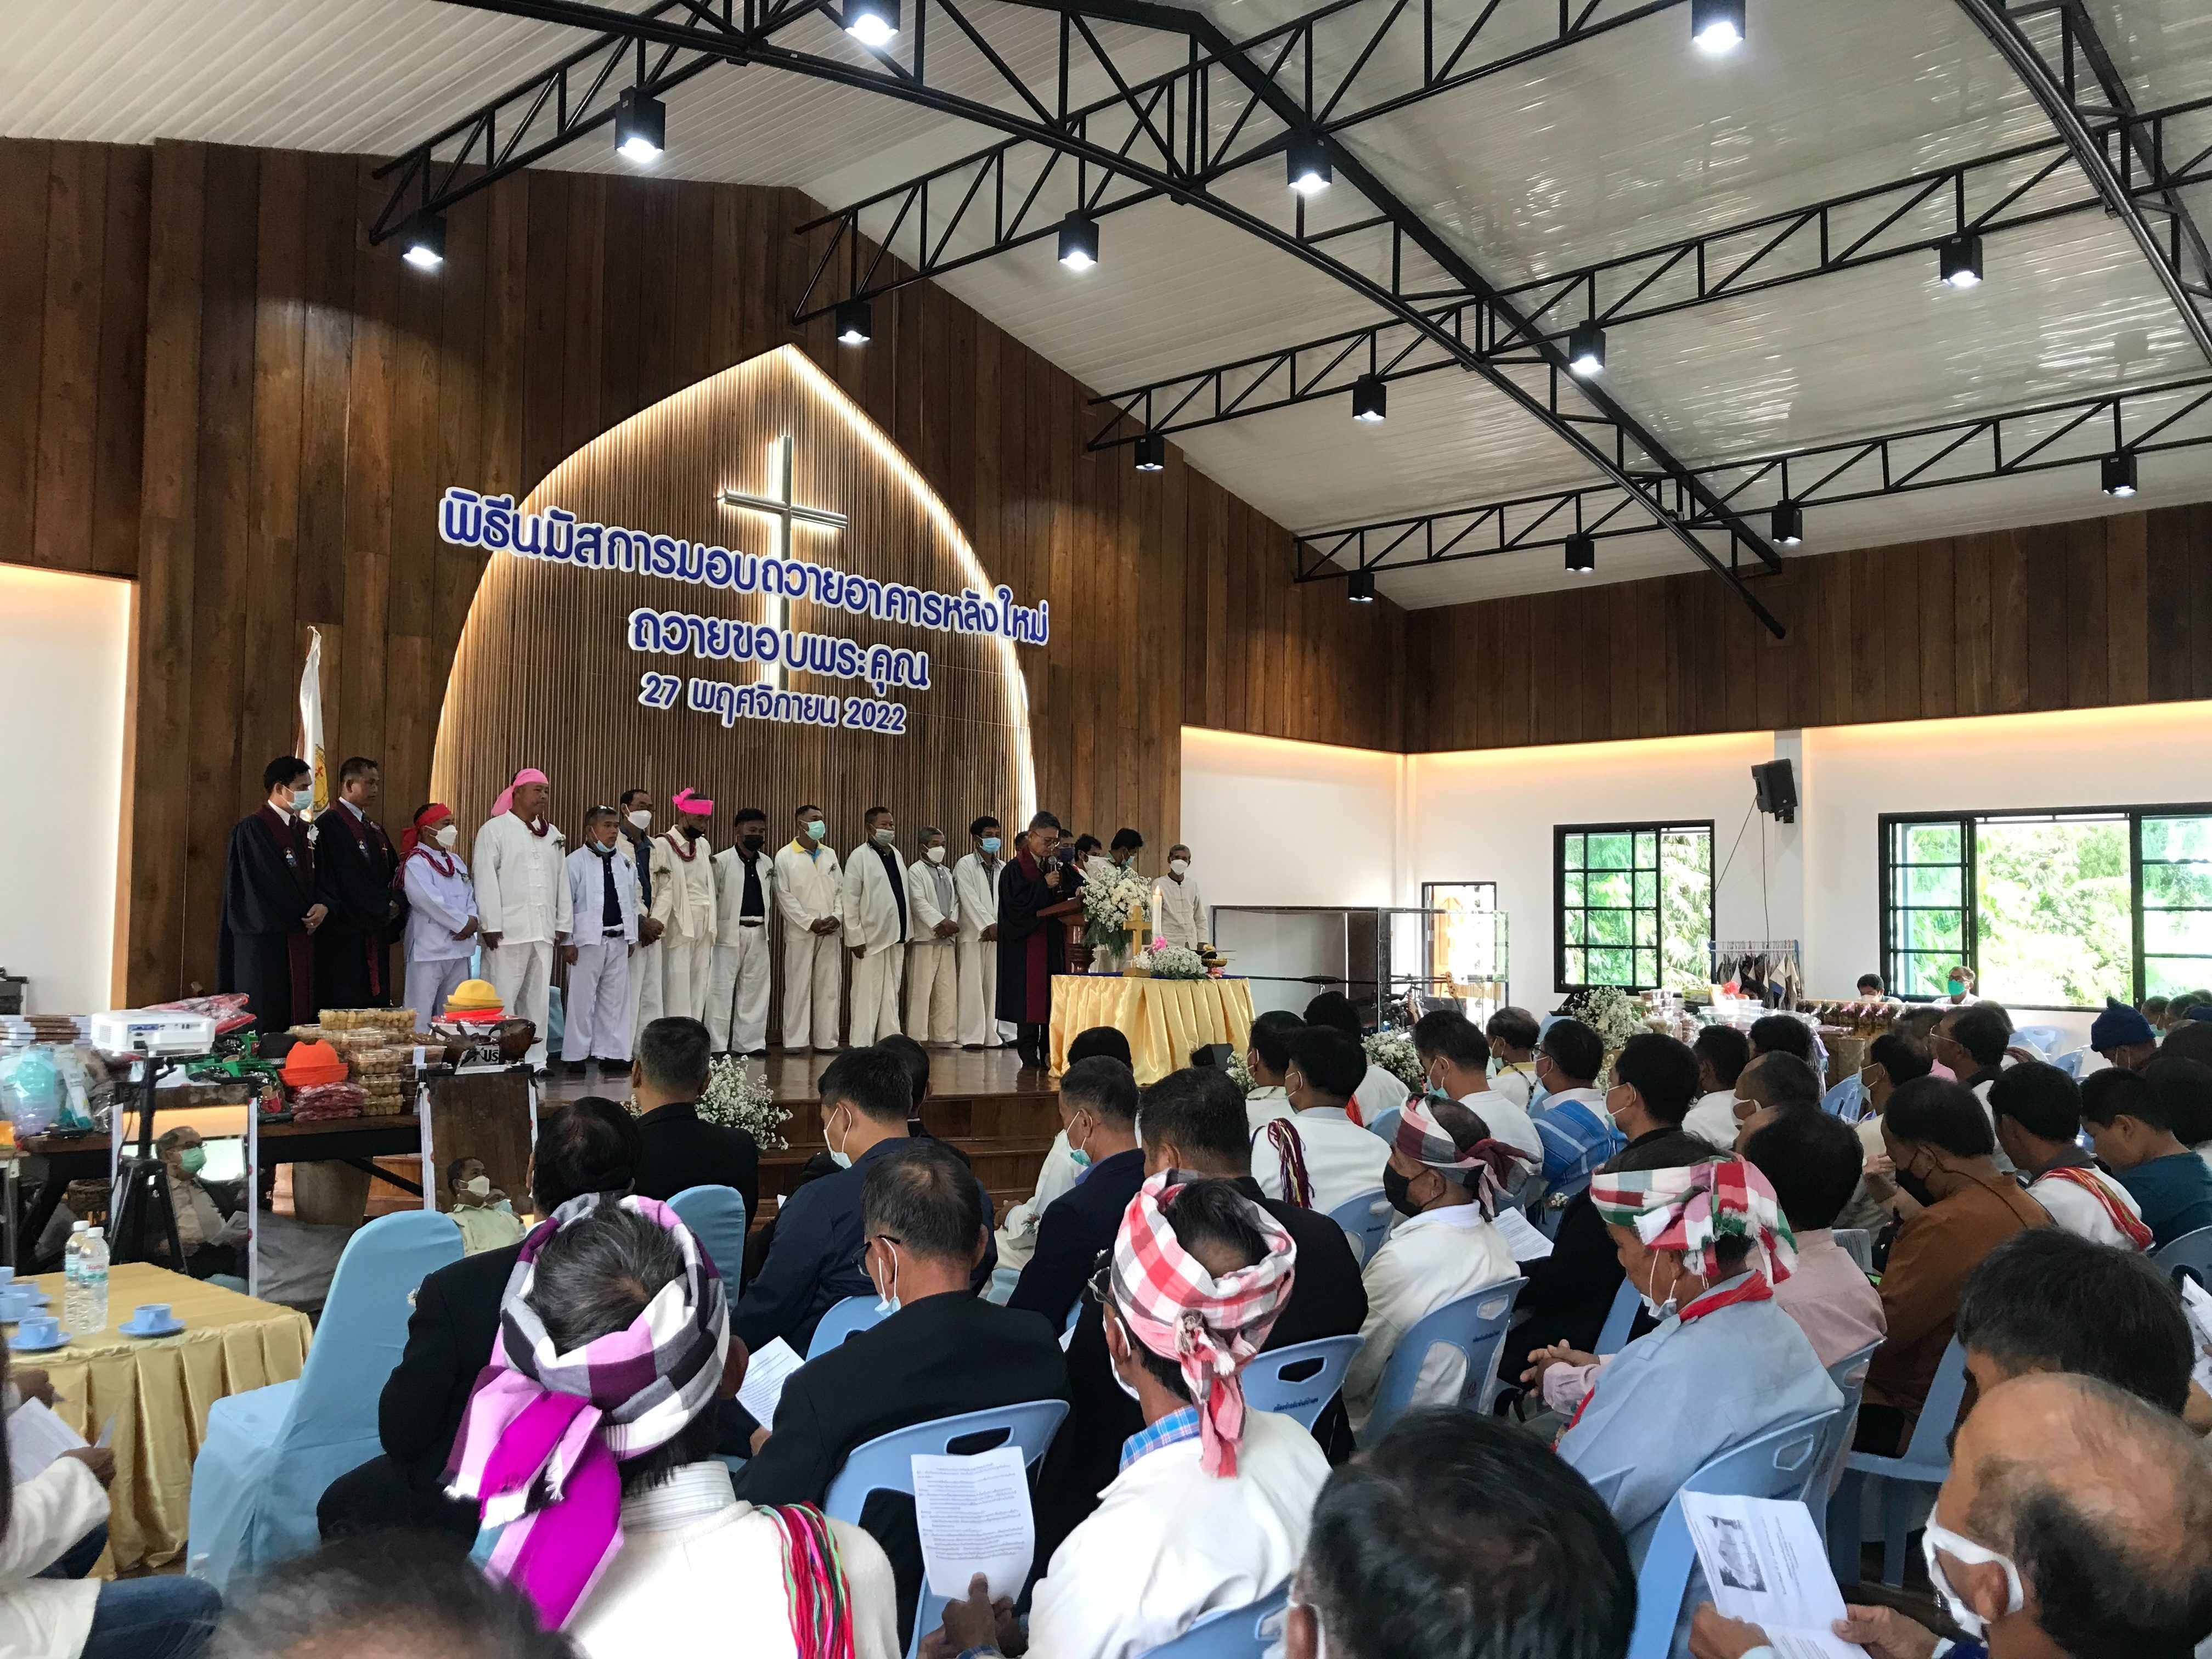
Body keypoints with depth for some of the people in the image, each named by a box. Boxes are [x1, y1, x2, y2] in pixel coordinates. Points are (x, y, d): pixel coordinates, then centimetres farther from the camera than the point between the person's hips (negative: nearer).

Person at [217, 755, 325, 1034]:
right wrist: (307, 915, -5)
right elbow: (265, 887, -15)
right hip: (266, 945, -7)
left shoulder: (303, 830, 15)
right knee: (268, 1025, -5)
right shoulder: (252, 830, -9)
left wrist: (324, 906, -7)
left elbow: (318, 877, 14)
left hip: (302, 940, 7)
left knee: (301, 1019, 5)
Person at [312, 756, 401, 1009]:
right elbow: (326, 878, -15)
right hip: (344, 934, -8)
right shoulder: (329, 824, -7)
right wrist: (383, 910, -15)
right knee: (345, 1008, -8)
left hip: (376, 935, 8)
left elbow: (395, 872, 21)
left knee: (376, 1003, 7)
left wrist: (396, 903, 0)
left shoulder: (375, 829, 19)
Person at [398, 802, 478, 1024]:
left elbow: (470, 895, 13)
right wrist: (463, 923, -13)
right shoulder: (416, 862, -8)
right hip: (429, 948, -8)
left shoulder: (455, 861, 17)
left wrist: (472, 920, -7)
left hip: (460, 947, 8)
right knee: (421, 1014, -8)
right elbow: (429, 901, -18)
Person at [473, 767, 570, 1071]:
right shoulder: (495, 830, -1)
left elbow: (562, 881, 16)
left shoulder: (552, 835, 16)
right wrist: (491, 925, -12)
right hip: (509, 930, -5)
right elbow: (486, 880, -6)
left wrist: (562, 924, 11)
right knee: (503, 999, -5)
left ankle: (536, 1060, 13)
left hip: (543, 930, 6)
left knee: (538, 997, 8)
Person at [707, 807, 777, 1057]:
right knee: (722, 989, -2)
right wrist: (712, 930, -9)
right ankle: (717, 1046, 3)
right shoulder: (721, 862, -5)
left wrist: (769, 923, 9)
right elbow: (710, 897, -6)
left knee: (754, 989, 7)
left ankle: (750, 1043, 14)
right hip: (729, 933, -5)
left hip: (758, 933, 5)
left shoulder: (768, 863, 12)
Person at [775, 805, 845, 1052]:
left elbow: (841, 890, 13)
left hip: (829, 933, 4)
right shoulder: (785, 856, 0)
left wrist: (838, 916, -5)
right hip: (800, 932, -4)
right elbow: (784, 895, -6)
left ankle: (826, 1041, 9)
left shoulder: (830, 855, 14)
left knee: (829, 987, 4)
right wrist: (810, 923, -12)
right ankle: (795, 1042, 4)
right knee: (798, 988, -2)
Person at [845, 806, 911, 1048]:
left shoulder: (896, 854, 14)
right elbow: (851, 900, -9)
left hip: (897, 936, 6)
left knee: (892, 993, 10)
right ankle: (861, 1044, 1)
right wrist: (856, 937, -13)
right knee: (867, 992, -4)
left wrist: (907, 930, 10)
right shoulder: (859, 857, -5)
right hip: (871, 937, -6)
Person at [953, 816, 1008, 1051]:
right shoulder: (965, 865, -1)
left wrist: (1000, 926, -9)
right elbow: (970, 900, -9)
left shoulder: (1003, 868, 12)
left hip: (997, 934, 5)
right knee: (972, 984, -5)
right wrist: (989, 925, -15)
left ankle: (991, 1035, 10)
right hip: (973, 933, -4)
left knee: (993, 985, 5)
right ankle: (971, 1036, -3)